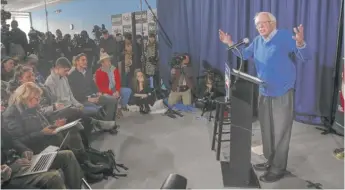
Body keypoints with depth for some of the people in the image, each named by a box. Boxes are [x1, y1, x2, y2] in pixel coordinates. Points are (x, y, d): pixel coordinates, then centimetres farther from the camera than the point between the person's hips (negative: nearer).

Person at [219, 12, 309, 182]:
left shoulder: (285, 36, -11)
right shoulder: (257, 41, 7)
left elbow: (304, 57, -17)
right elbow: (244, 55, 18)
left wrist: (300, 43, -39)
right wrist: (230, 44, 4)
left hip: (282, 94, -7)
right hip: (264, 93, 7)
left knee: (280, 132, 2)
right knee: (267, 130, 16)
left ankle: (278, 169, 13)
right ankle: (270, 161, 33)